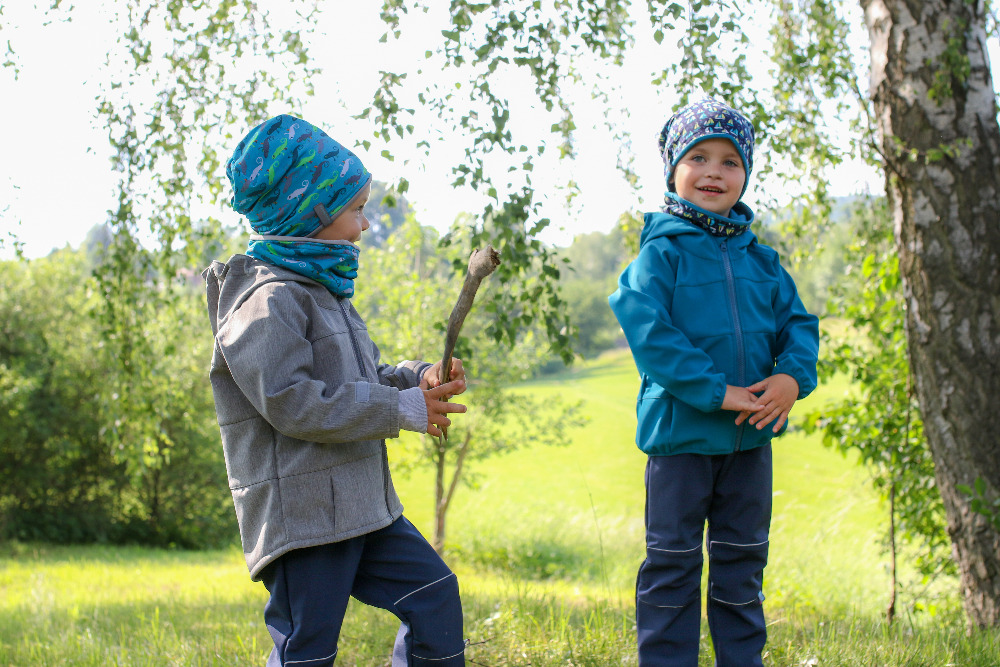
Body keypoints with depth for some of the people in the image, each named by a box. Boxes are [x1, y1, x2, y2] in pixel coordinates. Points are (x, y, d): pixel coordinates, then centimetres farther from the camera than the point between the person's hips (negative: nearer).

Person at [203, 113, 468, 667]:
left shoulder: (322, 291, 18)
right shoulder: (269, 300, -15)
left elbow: (359, 381, 24)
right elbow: (292, 402, -23)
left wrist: (420, 379, 2)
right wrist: (403, 409, -20)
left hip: (361, 506, 9)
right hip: (302, 512, -9)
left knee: (434, 592, 9)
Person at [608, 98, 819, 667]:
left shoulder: (760, 260, 8)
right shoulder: (662, 251, -8)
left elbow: (798, 323, 9)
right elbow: (646, 327, -19)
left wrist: (793, 375, -13)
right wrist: (714, 391, -23)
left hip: (751, 434, 5)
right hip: (680, 430, -5)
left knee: (743, 561, 14)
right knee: (673, 562, 4)